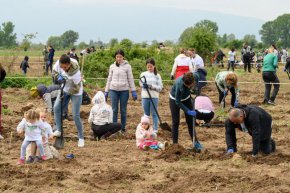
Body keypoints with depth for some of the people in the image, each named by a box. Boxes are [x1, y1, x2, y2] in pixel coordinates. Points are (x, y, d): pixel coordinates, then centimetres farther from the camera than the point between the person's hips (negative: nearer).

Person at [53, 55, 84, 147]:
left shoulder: (75, 73, -40)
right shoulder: (59, 63, -25)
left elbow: (76, 89, -29)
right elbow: (55, 71, -3)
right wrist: (58, 76, -23)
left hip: (76, 93, -6)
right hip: (65, 90, 6)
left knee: (76, 116, -5)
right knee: (56, 108, -3)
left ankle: (81, 138, 9)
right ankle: (58, 130, 12)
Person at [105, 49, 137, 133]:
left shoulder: (127, 66, 0)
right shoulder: (112, 66, 7)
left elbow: (130, 79, 1)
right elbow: (109, 79, 13)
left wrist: (133, 91, -4)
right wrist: (106, 91, 11)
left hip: (124, 90, -2)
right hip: (113, 90, 2)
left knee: (123, 110, 4)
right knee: (114, 110, 1)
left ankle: (123, 128, 12)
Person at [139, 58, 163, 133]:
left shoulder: (157, 75, 0)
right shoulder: (143, 74, 6)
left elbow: (160, 87, -4)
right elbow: (141, 84, 1)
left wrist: (152, 86, -17)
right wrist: (143, 85, -21)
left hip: (154, 97, -2)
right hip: (145, 96, 2)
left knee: (154, 113, 2)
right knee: (146, 113, 11)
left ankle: (155, 129, 8)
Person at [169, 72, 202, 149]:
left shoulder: (194, 77, -31)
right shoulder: (179, 84, -40)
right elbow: (178, 102, -30)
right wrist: (188, 111, -33)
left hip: (186, 98, 4)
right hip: (175, 99, -4)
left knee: (190, 121, 6)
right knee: (176, 122, -5)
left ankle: (195, 143, 12)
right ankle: (175, 144, 1)